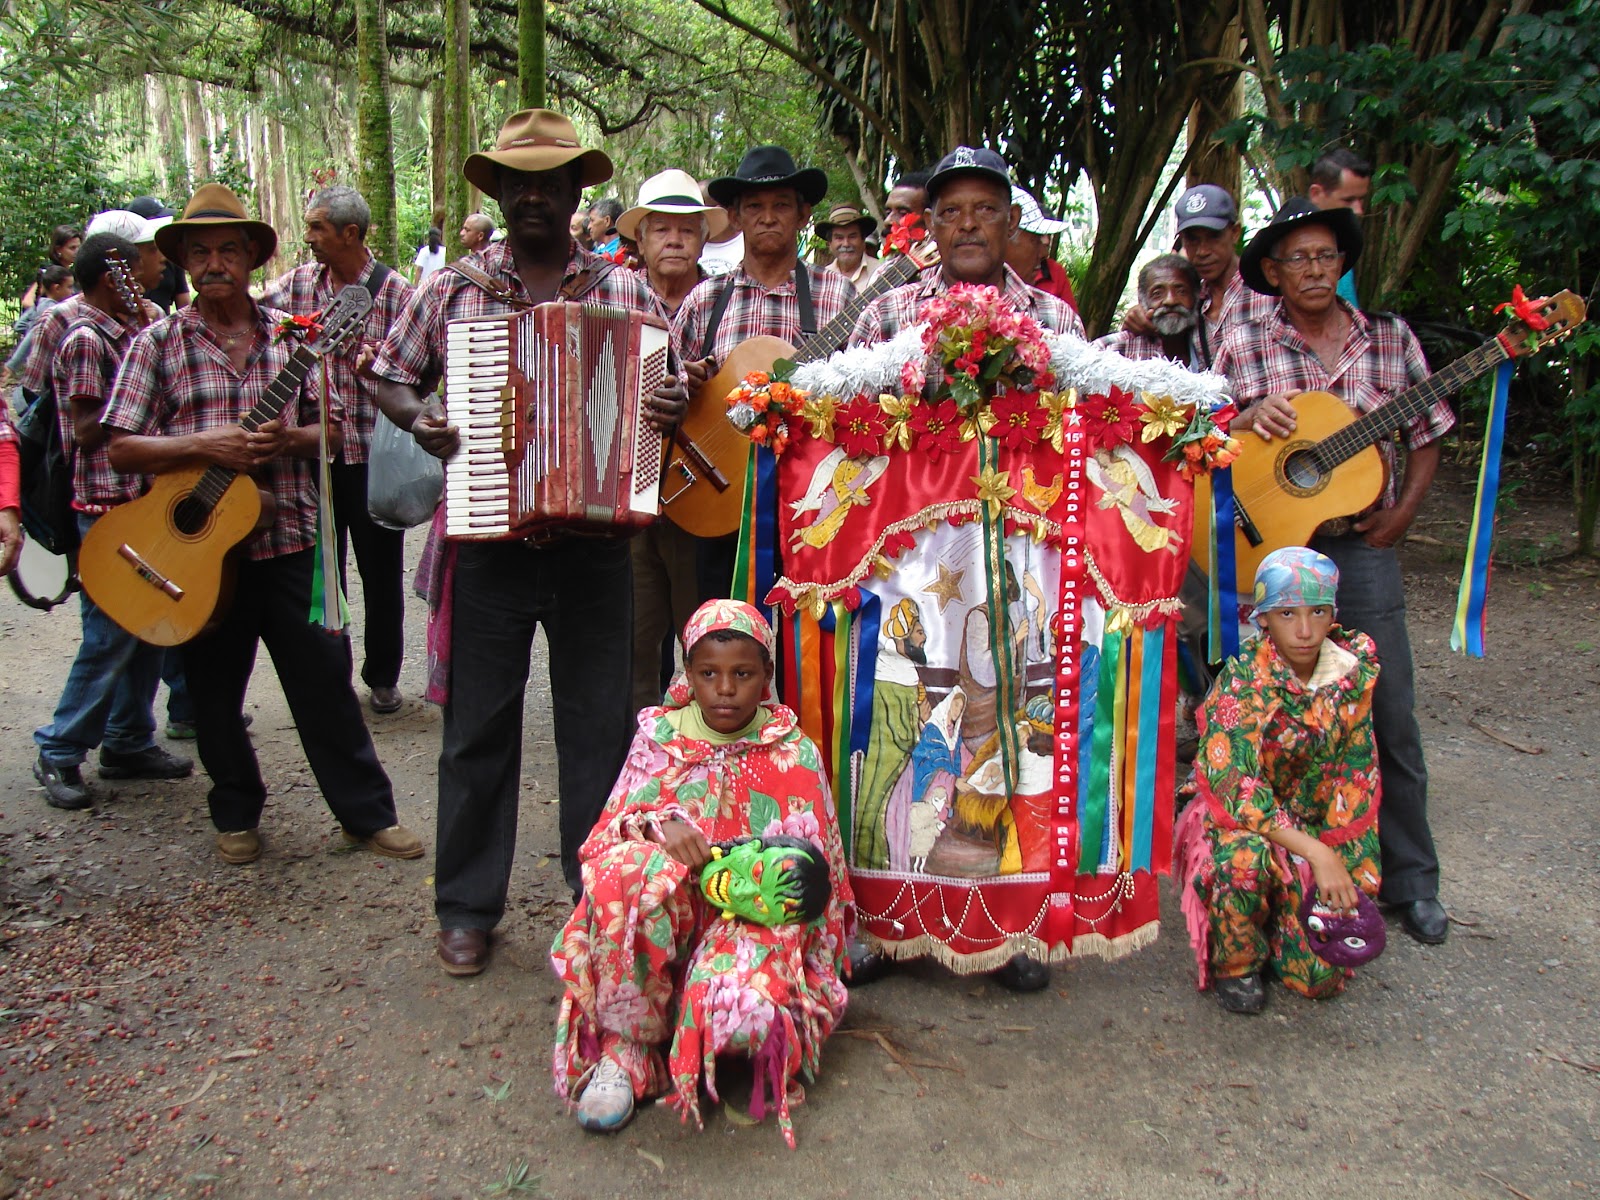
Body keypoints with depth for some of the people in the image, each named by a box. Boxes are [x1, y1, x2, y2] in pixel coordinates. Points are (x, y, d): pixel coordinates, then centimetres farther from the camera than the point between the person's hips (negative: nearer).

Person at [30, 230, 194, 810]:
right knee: (109, 635, -4)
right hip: (104, 506, -9)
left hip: (138, 496, 9)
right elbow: (87, 430, -17)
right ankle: (59, 752, 9)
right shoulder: (85, 339, -12)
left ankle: (129, 742, 23)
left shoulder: (122, 333, 14)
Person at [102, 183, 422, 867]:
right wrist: (203, 446, -17)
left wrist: (288, 438, -13)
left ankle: (367, 813, 15)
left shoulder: (291, 336, 7)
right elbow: (121, 447, -4)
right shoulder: (158, 343, 2)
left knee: (325, 681, 4)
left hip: (289, 537, 1)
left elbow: (332, 428, 8)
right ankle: (237, 813, 30)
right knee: (215, 693, 11)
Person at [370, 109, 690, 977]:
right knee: (478, 725, 7)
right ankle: (467, 906, 22)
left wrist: (674, 407, -14)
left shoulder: (625, 293, 7)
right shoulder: (453, 291, 7)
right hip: (487, 542, 0)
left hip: (594, 543, 0)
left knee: (599, 724, 7)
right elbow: (389, 377, 14)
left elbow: (670, 385, 10)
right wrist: (417, 419, -7)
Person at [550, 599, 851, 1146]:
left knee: (740, 1010, -35)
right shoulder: (658, 736, 5)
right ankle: (625, 1044, -16)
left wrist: (756, 879, -19)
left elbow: (809, 872, 2)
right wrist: (658, 825, -19)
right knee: (630, 867, -34)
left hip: (758, 913, -1)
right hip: (662, 916, 2)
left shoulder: (795, 757, 0)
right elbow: (612, 827, 4)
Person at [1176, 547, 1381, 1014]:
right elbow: (1235, 788, -28)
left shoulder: (1355, 668, -8)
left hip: (1315, 825, 3)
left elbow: (1357, 771, -1)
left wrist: (1344, 859, -8)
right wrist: (1316, 854, -33)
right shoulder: (1243, 683, -22)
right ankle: (1235, 963, -9)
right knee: (1244, 856, -39)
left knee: (1323, 974, -12)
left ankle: (1274, 920, 22)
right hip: (1238, 816, -3)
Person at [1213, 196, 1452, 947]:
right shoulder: (1245, 347, 1)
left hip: (1362, 548, 1)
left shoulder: (1390, 340, 5)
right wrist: (1249, 418, -17)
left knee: (1390, 717, 4)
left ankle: (1409, 880, 20)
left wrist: (1402, 513, -1)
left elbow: (1426, 438, 12)